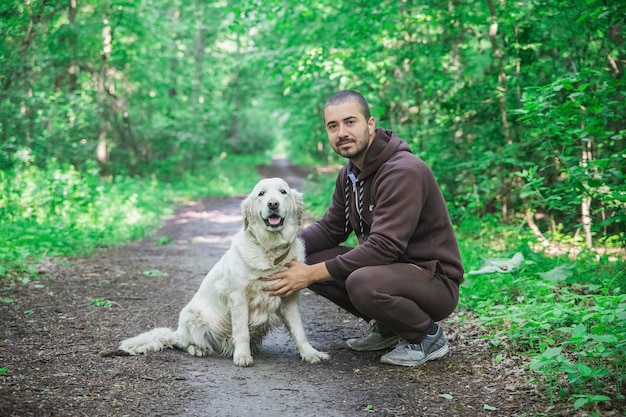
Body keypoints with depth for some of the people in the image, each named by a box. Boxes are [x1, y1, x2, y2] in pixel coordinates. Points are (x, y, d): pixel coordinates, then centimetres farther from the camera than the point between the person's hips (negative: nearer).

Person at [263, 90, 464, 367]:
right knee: (307, 260, -2)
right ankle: (386, 328, 11)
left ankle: (428, 336, -6)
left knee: (362, 282, -36)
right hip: (391, 266, 9)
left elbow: (383, 247, -30)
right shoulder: (350, 174, 6)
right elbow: (330, 229, 14)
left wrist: (312, 274, -27)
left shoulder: (403, 172, -24)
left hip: (434, 279, -9)